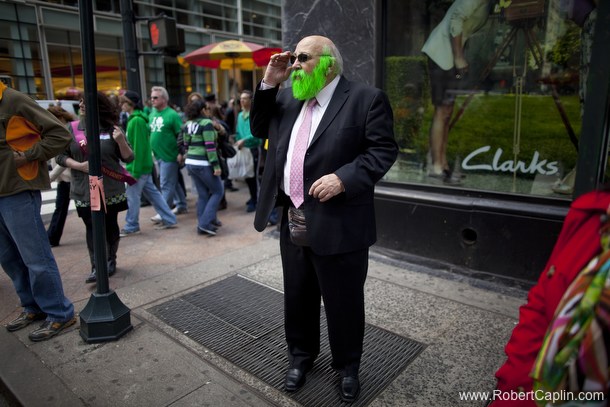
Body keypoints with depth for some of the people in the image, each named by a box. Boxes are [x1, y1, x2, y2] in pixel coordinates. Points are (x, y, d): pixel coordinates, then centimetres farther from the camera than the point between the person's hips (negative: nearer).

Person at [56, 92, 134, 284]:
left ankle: (111, 261, 28)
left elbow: (129, 158, -3)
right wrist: (79, 166, -14)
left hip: (111, 189, 0)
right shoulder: (72, 128, 1)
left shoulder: (112, 128, -3)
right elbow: (60, 156, 3)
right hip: (85, 191, 1)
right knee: (92, 228, 0)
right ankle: (96, 268, 3)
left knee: (111, 226, 10)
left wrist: (121, 141, -20)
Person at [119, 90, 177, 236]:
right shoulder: (134, 118, 13)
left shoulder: (136, 120, -17)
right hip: (143, 165, 9)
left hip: (138, 166, -9)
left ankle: (131, 227, 14)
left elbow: (139, 147, -20)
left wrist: (135, 170, -19)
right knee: (152, 193, 13)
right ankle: (169, 219, 18)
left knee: (132, 196, 1)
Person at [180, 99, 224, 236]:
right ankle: (205, 223, -4)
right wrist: (216, 165, -17)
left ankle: (202, 225, 17)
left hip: (190, 163, 8)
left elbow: (185, 145, 16)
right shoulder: (207, 123, -12)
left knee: (202, 194, 14)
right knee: (218, 191, 5)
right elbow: (210, 146, -18)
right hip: (204, 164, -8)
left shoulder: (187, 124, 11)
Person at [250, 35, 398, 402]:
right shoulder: (288, 100, 12)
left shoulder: (367, 99, -7)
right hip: (293, 223, 6)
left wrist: (343, 178, -24)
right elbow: (259, 130, 15)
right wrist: (269, 84, 4)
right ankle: (301, 355, 42)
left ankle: (348, 366, 35)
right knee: (298, 297, 19)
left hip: (338, 226, -5)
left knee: (344, 302, 11)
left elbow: (384, 149, -11)